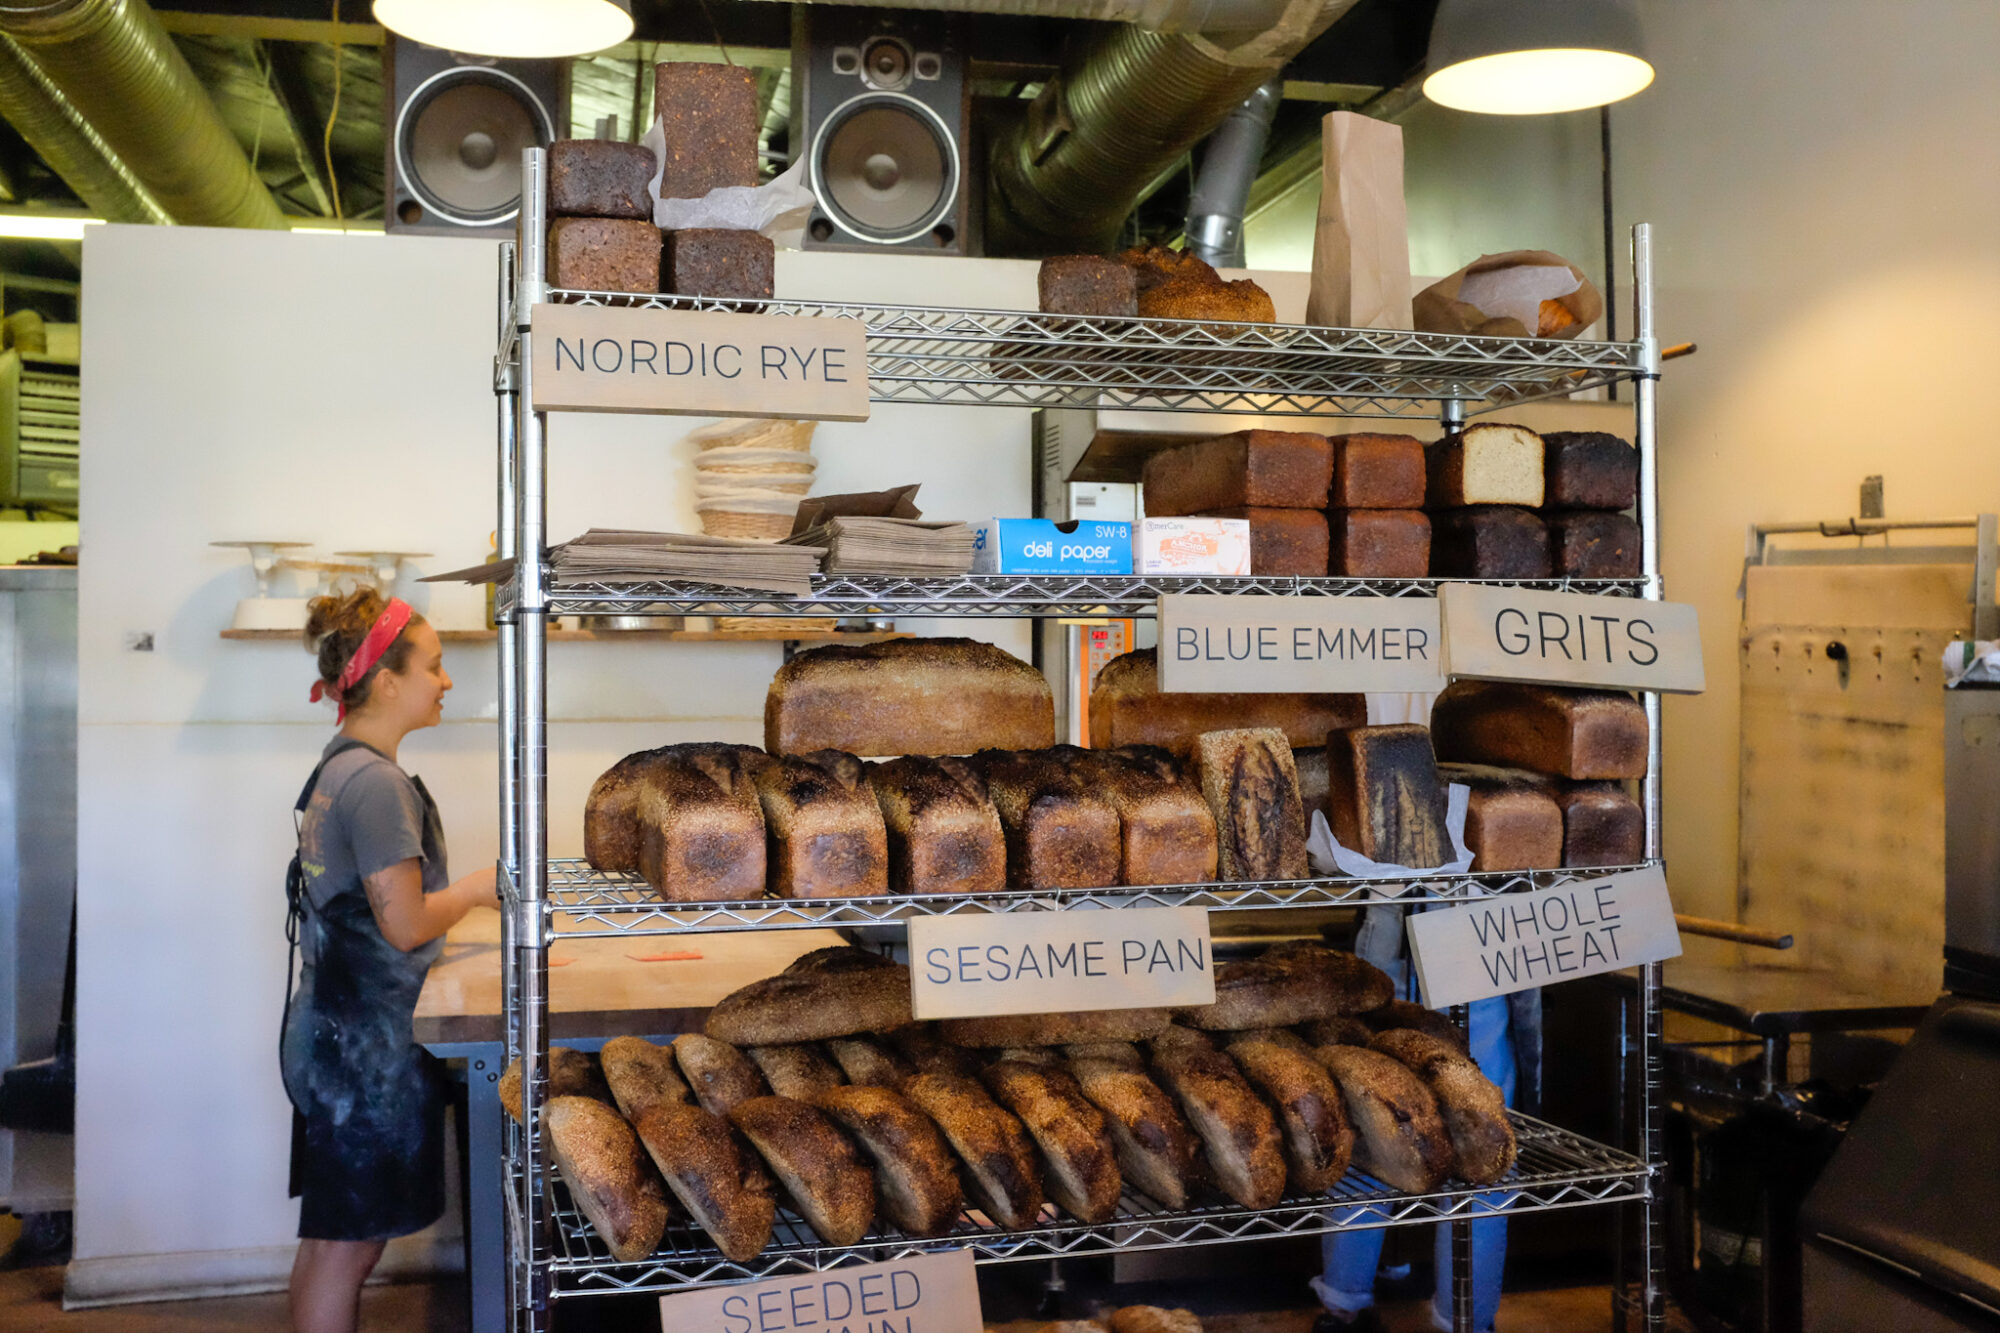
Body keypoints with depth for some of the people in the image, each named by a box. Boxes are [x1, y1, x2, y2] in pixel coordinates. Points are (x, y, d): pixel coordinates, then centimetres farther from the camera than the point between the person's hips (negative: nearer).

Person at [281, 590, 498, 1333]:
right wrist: (474, 888, -5)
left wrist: (465, 895, 12)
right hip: (367, 1047, -10)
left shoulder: (338, 768, 11)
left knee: (329, 1239, 17)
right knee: (348, 1244, 0)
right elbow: (406, 926, -21)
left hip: (331, 1032, 10)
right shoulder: (376, 781, -20)